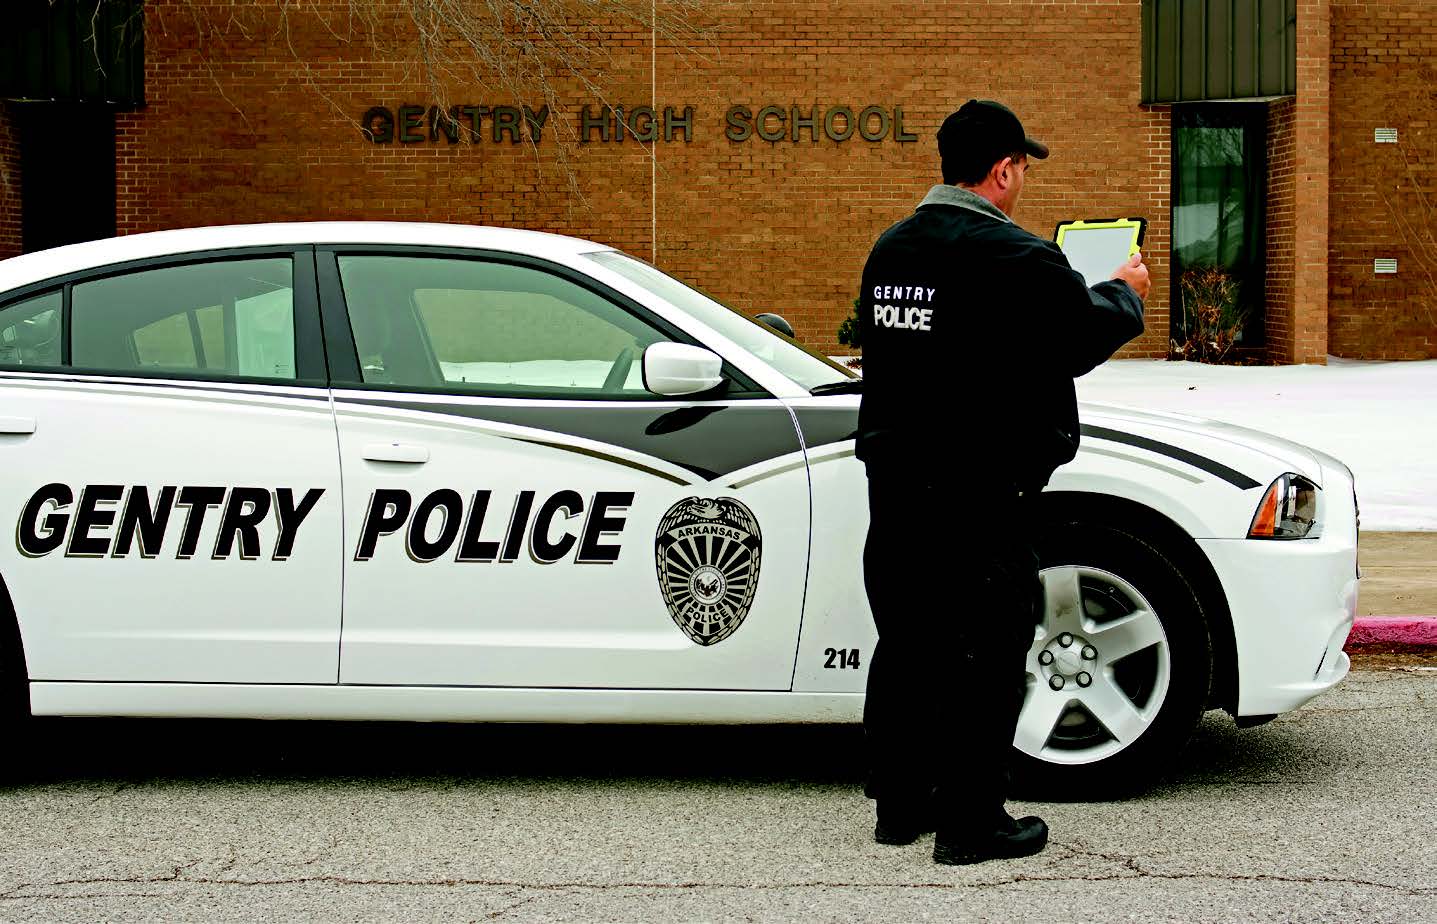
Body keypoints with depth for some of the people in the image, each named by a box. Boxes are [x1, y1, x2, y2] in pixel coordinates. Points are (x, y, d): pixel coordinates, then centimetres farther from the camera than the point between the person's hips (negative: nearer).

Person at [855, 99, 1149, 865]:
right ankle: (971, 821, 3)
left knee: (906, 644, 16)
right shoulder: (1014, 259, -15)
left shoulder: (892, 249, 10)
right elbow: (1083, 336, -10)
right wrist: (1124, 293, 12)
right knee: (986, 655, 0)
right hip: (981, 491, -8)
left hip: (897, 484, 8)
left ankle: (900, 803, 24)